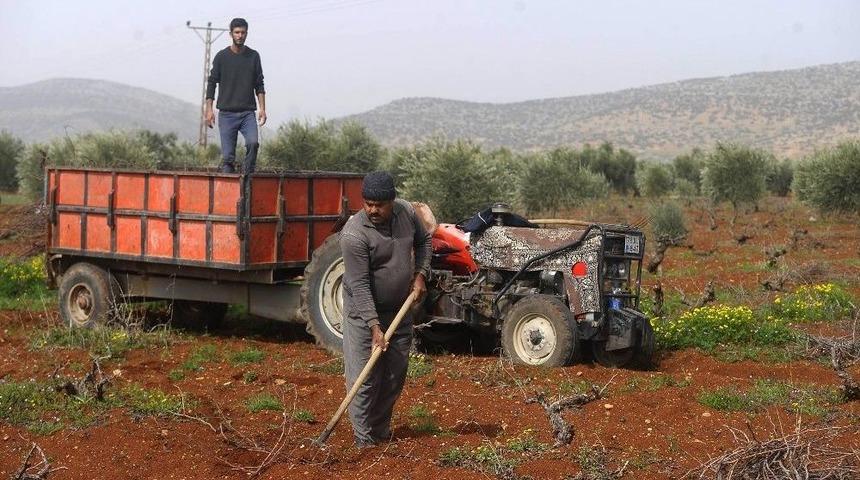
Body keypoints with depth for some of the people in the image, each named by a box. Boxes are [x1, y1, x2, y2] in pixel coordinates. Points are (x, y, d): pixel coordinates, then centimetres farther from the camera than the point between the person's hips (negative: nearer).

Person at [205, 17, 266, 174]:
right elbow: (212, 83, 4)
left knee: (253, 142, -23)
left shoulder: (254, 56, 9)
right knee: (227, 155, -4)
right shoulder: (221, 57, 3)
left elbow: (259, 85, 11)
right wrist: (209, 109, -5)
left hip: (248, 113, 1)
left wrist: (262, 108, 0)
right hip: (226, 113, -1)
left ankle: (248, 173, -6)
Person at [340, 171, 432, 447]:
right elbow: (360, 285, -25)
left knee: (396, 375, 12)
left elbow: (423, 240, 15)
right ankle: (364, 440, 5)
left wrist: (421, 274, 2)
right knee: (365, 379, -5)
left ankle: (381, 430, 27)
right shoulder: (354, 234, -24)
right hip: (365, 313, -6)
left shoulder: (407, 212, -6)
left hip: (400, 310, 6)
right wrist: (375, 327, -28)